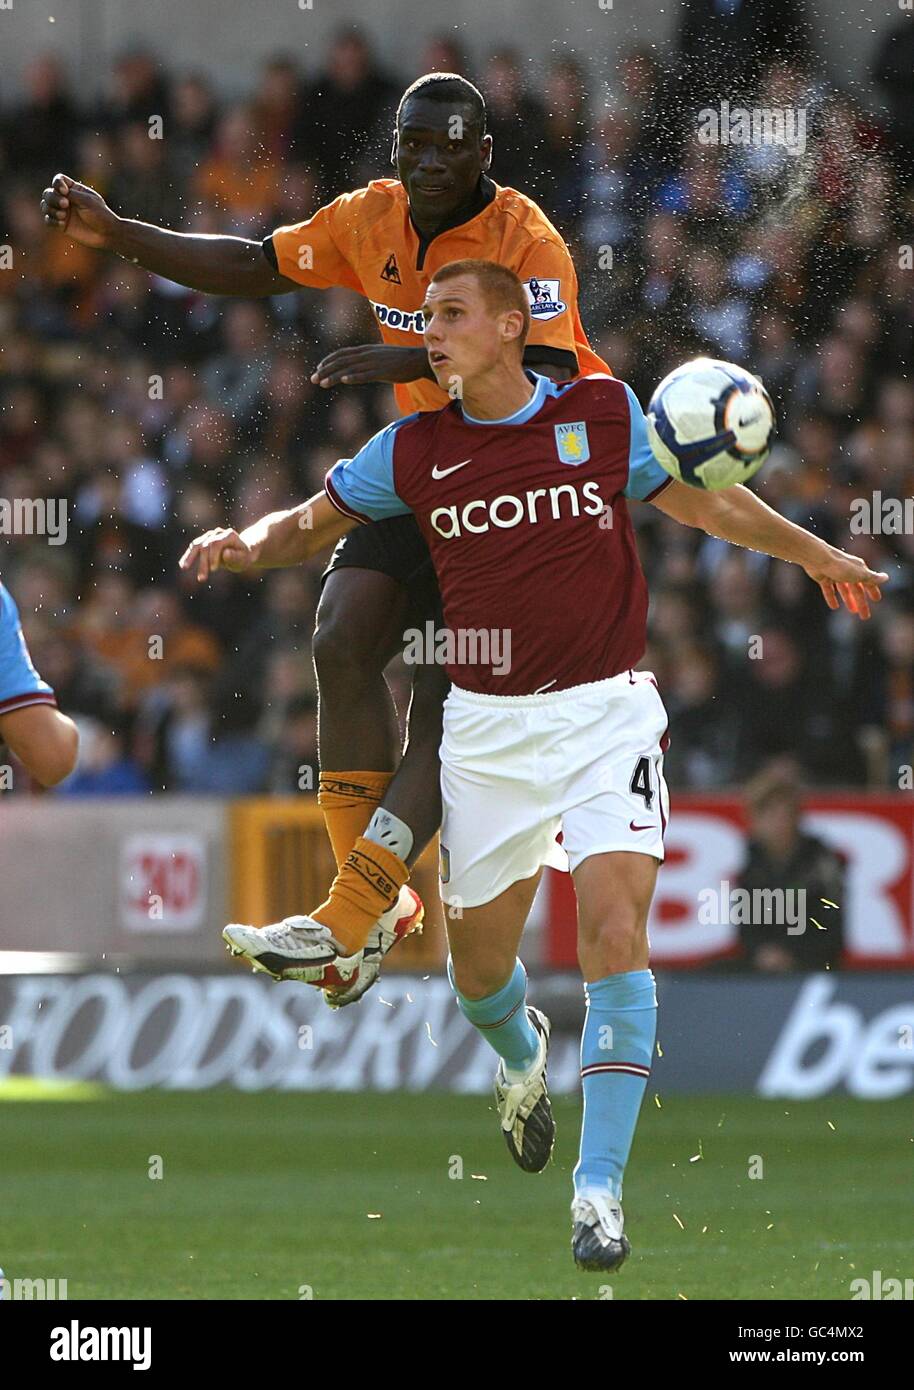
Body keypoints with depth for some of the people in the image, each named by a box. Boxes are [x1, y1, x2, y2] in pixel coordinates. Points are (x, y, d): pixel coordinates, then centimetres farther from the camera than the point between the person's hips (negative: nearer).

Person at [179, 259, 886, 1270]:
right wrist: (244, 545, -8)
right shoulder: (414, 449, 2)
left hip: (605, 712, -2)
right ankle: (521, 1055, 47)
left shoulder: (605, 414, -2)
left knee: (614, 934, -18)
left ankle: (600, 1188, -14)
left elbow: (703, 501, 13)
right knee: (478, 965, 8)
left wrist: (815, 554, 16)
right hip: (486, 729, 2)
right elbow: (312, 524, 13)